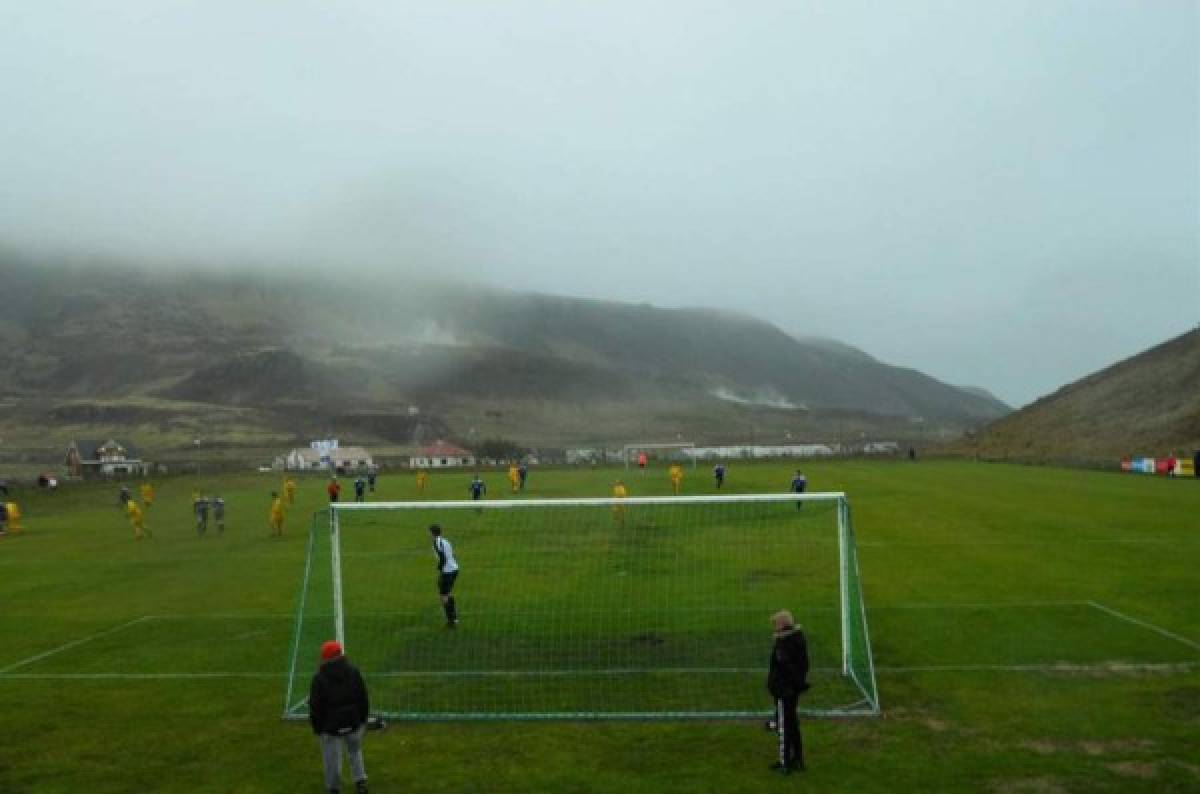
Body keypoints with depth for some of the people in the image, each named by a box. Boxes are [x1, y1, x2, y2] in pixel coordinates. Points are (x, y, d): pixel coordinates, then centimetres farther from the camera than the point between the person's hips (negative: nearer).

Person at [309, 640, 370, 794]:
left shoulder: (319, 678, -12)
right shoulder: (353, 672, -3)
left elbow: (315, 706, -8)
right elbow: (364, 697, 3)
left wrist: (316, 727, 3)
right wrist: (363, 718, 14)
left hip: (331, 725, -3)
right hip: (353, 722, 3)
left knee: (332, 758, 10)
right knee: (355, 751, 20)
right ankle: (361, 781, 14)